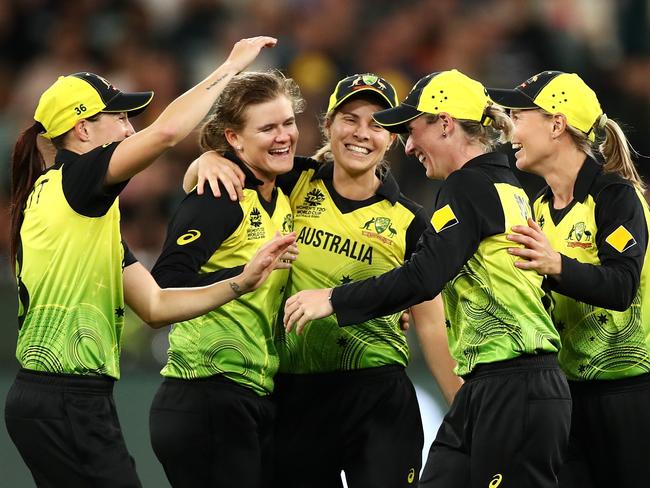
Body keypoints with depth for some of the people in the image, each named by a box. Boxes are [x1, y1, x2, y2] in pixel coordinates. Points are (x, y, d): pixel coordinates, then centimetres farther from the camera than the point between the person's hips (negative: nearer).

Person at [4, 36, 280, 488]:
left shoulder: (92, 213, 19)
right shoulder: (73, 180, -8)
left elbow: (155, 305, 15)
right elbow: (167, 131, -22)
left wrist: (242, 283, 6)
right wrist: (232, 66, -9)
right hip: (66, 406, -10)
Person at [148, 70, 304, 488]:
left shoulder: (282, 200, 14)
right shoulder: (220, 196, -11)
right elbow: (166, 285, -21)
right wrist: (245, 276, -29)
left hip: (258, 398, 8)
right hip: (209, 399, -8)